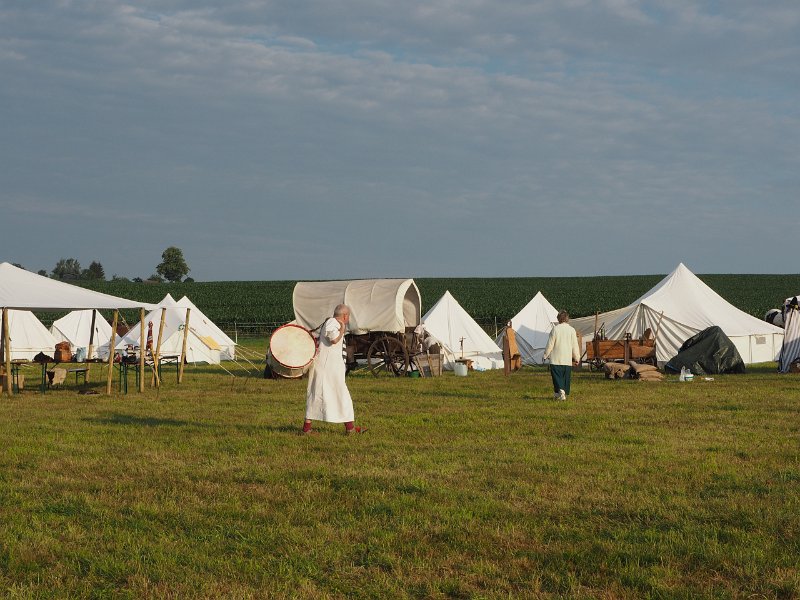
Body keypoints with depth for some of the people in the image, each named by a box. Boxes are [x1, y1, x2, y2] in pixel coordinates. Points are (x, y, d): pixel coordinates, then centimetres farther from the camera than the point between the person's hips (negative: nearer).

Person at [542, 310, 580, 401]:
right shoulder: (571, 330, -1)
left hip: (556, 359, -2)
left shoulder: (555, 329, -8)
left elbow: (550, 344, -5)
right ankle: (564, 394, 15)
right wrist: (576, 358, 13)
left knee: (557, 377, 0)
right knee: (566, 377, 12)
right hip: (567, 359, 3)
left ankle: (560, 391, -20)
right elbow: (575, 346, 3)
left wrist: (546, 355, 8)